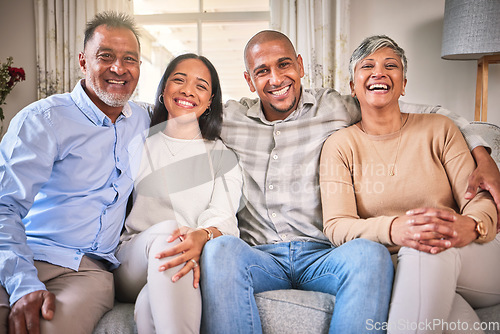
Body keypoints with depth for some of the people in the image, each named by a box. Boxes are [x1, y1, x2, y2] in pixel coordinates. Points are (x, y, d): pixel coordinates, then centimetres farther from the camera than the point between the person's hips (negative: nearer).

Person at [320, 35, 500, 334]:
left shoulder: (439, 129, 9)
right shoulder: (339, 145, 4)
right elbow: (336, 226, -8)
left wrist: (471, 226, -25)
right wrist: (394, 229, -29)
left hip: (474, 260, 3)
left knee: (430, 254, -33)